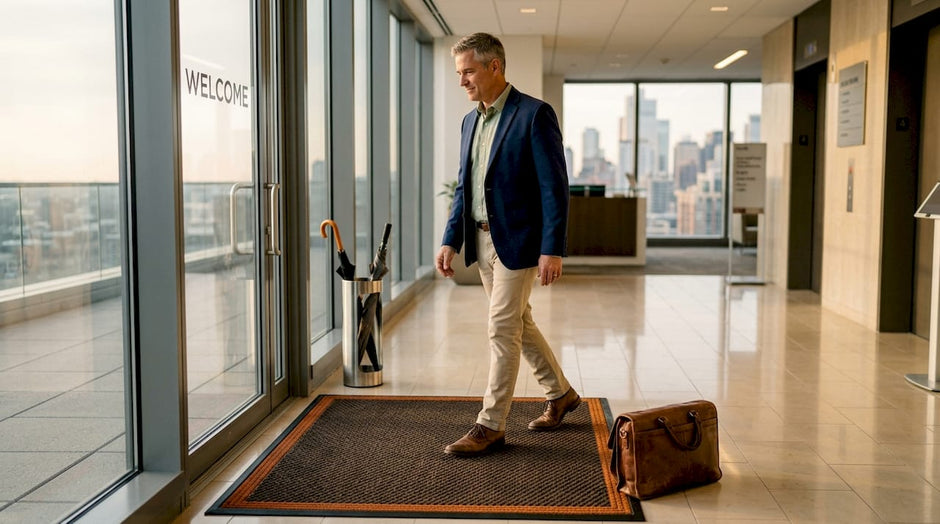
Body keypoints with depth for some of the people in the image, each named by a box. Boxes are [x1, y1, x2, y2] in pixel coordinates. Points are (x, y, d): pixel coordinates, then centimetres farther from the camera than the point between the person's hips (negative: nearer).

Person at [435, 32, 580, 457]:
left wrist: (552, 250, -19)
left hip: (518, 241, -8)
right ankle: (560, 394, 34)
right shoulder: (470, 121, 11)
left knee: (502, 330, -5)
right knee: (518, 324, 16)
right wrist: (450, 241, 9)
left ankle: (491, 425, 5)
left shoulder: (535, 115, -12)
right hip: (482, 241, 8)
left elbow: (554, 187, -15)